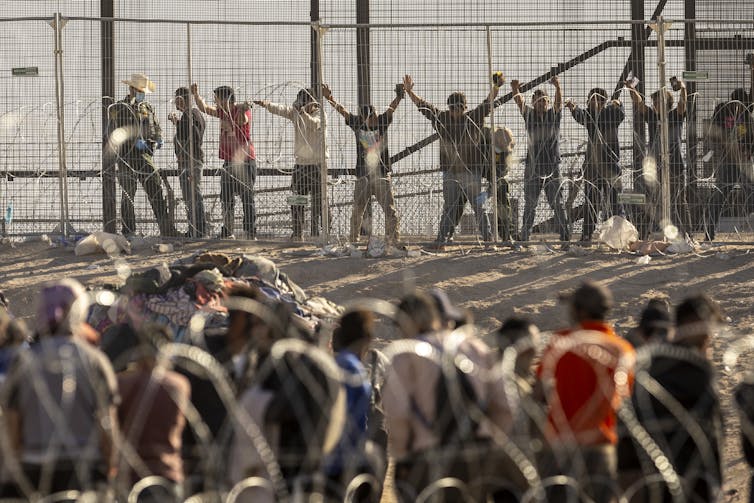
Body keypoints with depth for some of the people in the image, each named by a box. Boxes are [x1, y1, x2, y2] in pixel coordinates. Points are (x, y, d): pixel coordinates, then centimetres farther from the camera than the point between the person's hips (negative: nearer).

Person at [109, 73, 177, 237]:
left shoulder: (148, 108, 16)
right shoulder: (119, 109, -1)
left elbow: (157, 128, 21)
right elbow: (115, 135, -10)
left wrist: (158, 139, -2)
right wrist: (135, 141, -20)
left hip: (146, 156, 4)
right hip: (128, 157, -4)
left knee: (157, 193, 0)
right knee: (128, 196, 0)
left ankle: (168, 230, -1)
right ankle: (128, 232, 4)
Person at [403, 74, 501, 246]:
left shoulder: (473, 118, 1)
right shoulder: (442, 118, 8)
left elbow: (488, 103, -7)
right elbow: (423, 106, 10)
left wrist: (496, 87, -20)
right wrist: (410, 92, 4)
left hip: (471, 172, -2)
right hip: (450, 172, 2)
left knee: (478, 206, 0)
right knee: (449, 209, 5)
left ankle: (487, 237, 2)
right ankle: (443, 238, 7)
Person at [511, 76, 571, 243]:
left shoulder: (554, 114, 4)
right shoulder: (529, 115, 5)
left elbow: (559, 101, -13)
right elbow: (520, 101, -11)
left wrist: (557, 86, -34)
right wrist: (515, 90, -32)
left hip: (553, 166, 0)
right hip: (533, 166, 0)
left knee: (558, 203, -1)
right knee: (530, 205, 5)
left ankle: (565, 235, 0)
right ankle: (525, 236, 9)